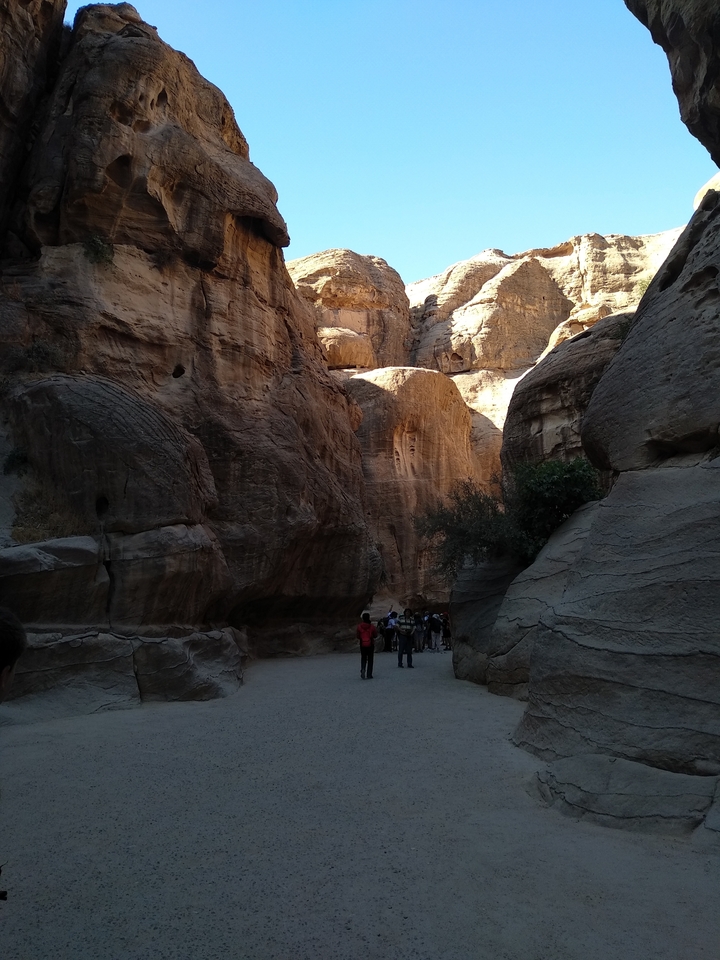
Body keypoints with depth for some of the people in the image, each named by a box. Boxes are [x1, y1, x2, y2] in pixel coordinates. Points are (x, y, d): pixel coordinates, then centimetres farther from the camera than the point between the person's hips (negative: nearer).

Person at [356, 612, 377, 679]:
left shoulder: (359, 626, -7)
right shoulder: (372, 626, -10)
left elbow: (357, 636, -1)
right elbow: (375, 635, 0)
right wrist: (376, 629, 16)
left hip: (362, 645, 1)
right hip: (371, 645, -1)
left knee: (363, 659, 15)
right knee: (370, 660, 9)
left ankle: (362, 669, -12)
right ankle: (369, 675, 9)